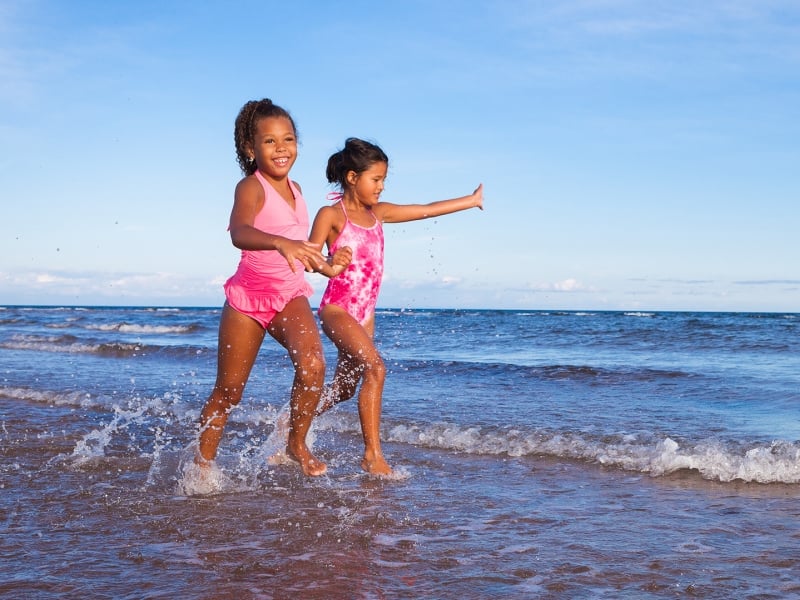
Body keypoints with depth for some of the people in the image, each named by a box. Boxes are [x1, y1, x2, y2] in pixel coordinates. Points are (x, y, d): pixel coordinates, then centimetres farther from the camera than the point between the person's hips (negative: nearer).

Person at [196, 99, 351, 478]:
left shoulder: (295, 189, 8)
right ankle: (201, 467, 22)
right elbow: (239, 233, -37)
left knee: (313, 367, -22)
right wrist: (280, 243, -54)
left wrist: (327, 267, 9)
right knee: (227, 392, 4)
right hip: (249, 295, -4)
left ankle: (297, 444, 0)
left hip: (291, 295, 4)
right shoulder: (251, 187, -14)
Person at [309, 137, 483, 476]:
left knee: (344, 389, 13)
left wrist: (472, 200, 20)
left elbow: (426, 210, 16)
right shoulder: (331, 215, -7)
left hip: (365, 312, 8)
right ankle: (372, 455, -20)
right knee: (375, 368, -24)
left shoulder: (378, 213, 11)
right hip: (337, 307, -8)